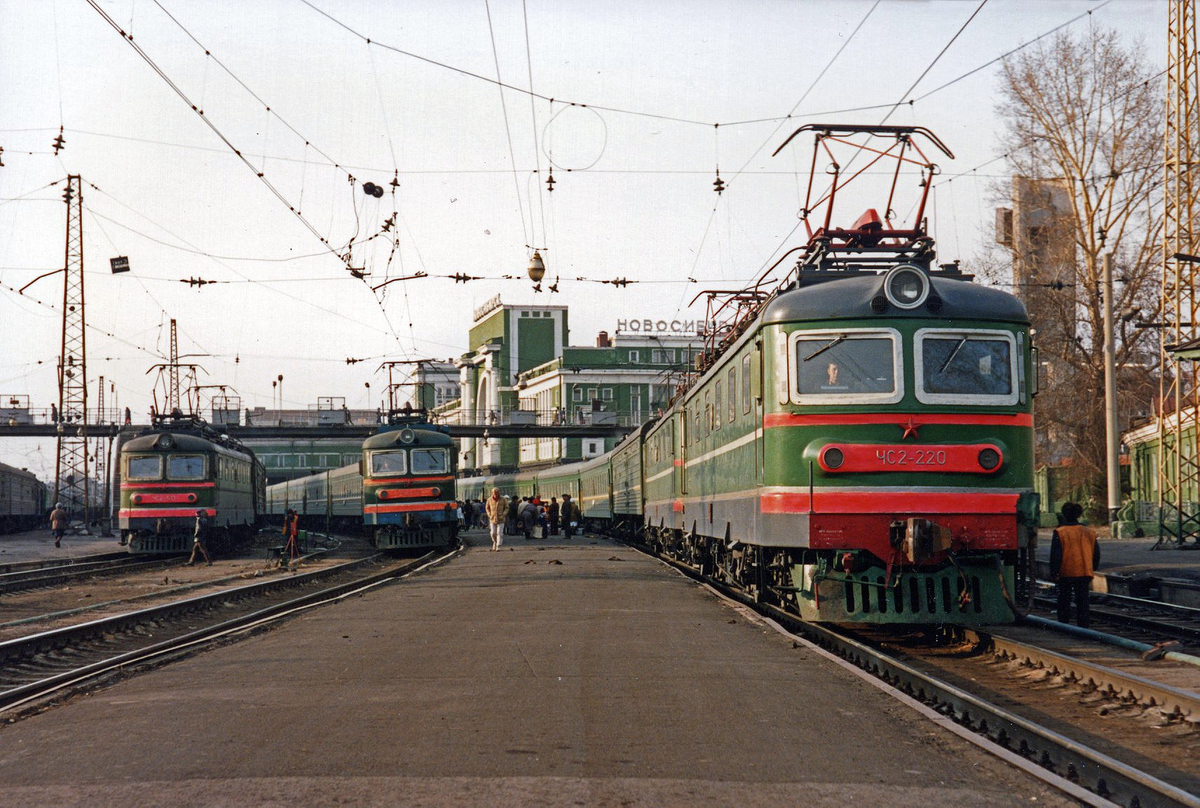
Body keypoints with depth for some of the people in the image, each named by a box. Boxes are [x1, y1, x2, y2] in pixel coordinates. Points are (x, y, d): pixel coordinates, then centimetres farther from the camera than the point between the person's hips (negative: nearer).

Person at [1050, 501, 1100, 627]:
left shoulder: (1060, 532, -8)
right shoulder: (1089, 532, 5)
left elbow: (1055, 555, -10)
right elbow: (1096, 553, 12)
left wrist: (1054, 573, -4)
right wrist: (1092, 569, 23)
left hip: (1066, 574, -3)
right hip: (1085, 573, 3)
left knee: (1064, 600, 9)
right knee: (1082, 600, 7)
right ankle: (1083, 625, 3)